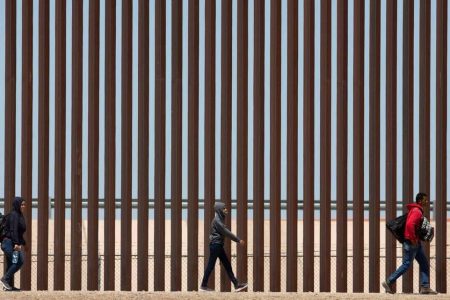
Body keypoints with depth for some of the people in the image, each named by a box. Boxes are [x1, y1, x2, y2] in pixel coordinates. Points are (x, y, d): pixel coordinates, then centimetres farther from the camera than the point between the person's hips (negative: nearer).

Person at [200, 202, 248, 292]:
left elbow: (225, 232, 15)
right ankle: (203, 286, 5)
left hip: (219, 246, 10)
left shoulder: (220, 219, 14)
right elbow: (226, 232, -17)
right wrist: (238, 240, -13)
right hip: (215, 245, -10)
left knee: (227, 265, 6)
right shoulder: (217, 220, -15)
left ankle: (236, 285, 5)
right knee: (211, 266, -3)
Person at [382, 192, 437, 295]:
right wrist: (413, 239, -25)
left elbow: (410, 224, 27)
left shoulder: (417, 210, 16)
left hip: (416, 243, 10)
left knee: (424, 264, 7)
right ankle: (388, 282, 0)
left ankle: (425, 287, 4)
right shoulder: (416, 211, -16)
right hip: (411, 243, -10)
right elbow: (409, 225, -31)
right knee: (406, 264, -6)